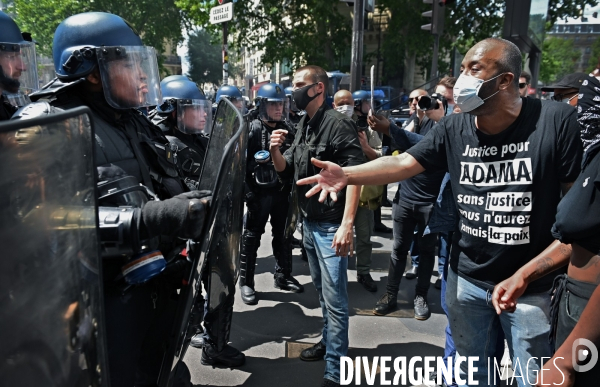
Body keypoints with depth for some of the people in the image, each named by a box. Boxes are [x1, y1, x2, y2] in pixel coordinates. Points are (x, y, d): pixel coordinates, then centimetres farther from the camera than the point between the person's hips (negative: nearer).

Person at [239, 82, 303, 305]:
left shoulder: (287, 130, 9)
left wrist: (291, 189, 6)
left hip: (281, 192, 6)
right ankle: (246, 282, 13)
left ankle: (282, 276, 29)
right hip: (259, 192, -6)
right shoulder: (252, 129, -8)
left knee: (283, 235, 14)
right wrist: (248, 192, -17)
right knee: (252, 237, 3)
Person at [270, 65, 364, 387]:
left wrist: (347, 225, -27)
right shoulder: (303, 125, 11)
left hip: (331, 226, -8)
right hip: (309, 223, 8)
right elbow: (285, 171, 17)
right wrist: (276, 151, -5)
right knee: (321, 290, 20)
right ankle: (328, 342, 38)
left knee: (334, 298, -2)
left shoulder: (338, 124, -14)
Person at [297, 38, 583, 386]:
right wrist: (346, 175, -25)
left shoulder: (556, 121, -14)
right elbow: (403, 164, -10)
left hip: (530, 286, -3)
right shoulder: (454, 128, -5)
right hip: (467, 280, 4)